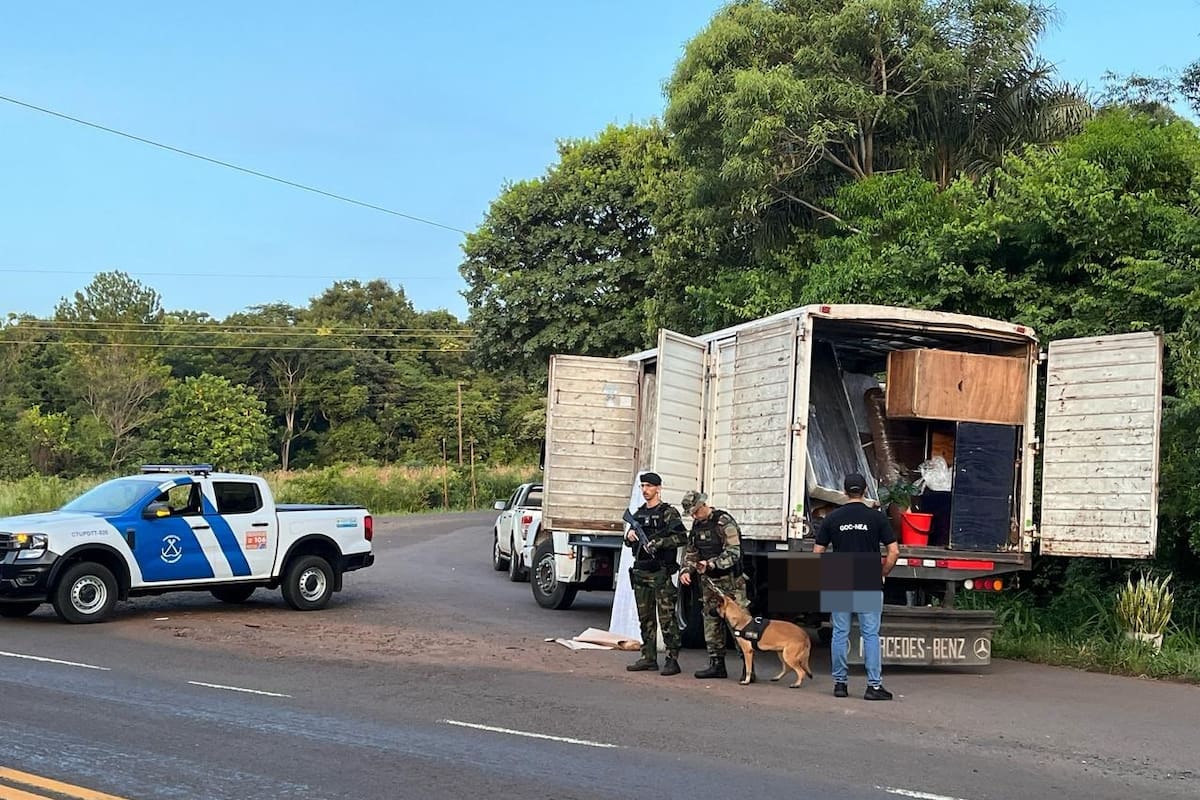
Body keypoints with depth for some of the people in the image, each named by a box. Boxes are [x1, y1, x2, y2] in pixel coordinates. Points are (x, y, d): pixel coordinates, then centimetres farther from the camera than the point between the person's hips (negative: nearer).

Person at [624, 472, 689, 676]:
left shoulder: (668, 513, -5)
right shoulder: (639, 513, 16)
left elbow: (681, 537, -15)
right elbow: (629, 543, 24)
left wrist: (658, 543, -22)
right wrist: (629, 536, 2)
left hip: (661, 572, -7)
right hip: (640, 571, 7)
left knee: (666, 617, -7)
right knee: (645, 618, 11)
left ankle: (673, 659, -4)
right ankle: (649, 657, 17)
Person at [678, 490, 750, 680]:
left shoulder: (724, 521, -15)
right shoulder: (697, 525, 10)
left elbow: (733, 553, -21)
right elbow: (691, 552, 17)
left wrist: (711, 564, -31)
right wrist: (686, 571, 0)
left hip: (731, 580, -8)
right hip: (709, 581, 8)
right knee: (711, 621, 9)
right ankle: (716, 664, 17)